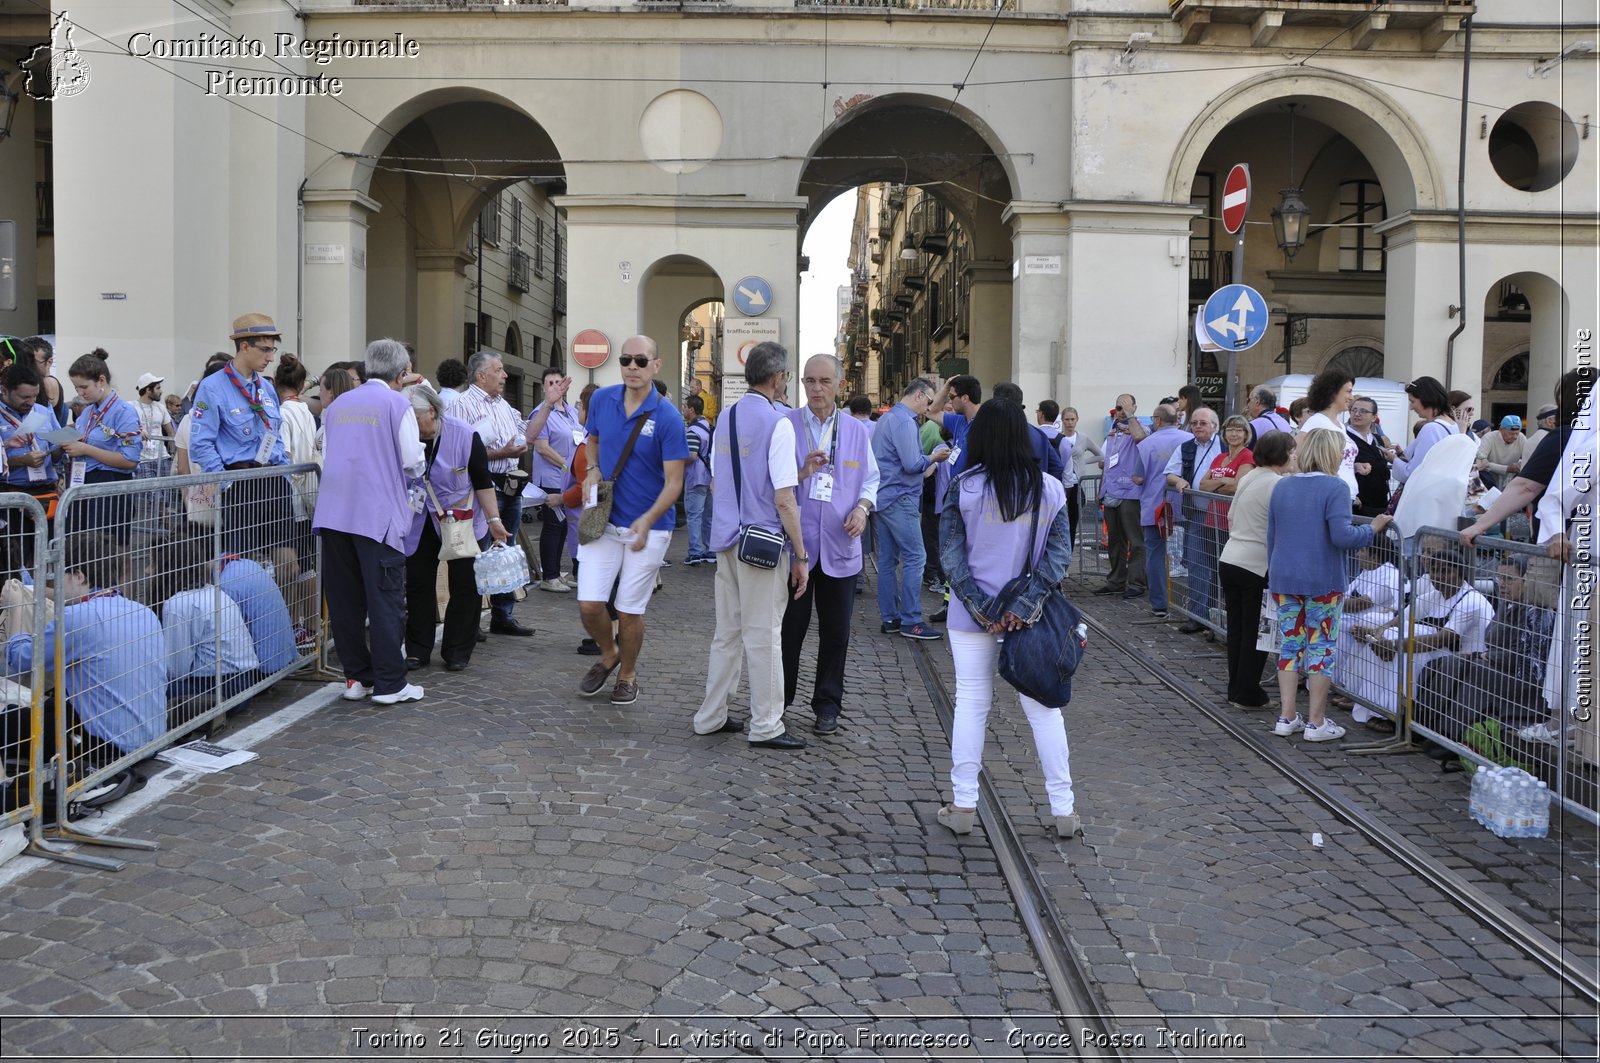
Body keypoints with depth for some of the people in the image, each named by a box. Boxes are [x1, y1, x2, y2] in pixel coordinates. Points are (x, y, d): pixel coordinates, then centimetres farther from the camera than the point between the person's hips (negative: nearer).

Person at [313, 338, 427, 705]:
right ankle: (389, 682, 0)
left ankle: (356, 676, 17)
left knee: (344, 597, 10)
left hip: (334, 512, 6)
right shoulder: (397, 404, -4)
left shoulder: (338, 404, 14)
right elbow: (413, 465, -7)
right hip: (378, 513, -6)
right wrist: (418, 451, 15)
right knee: (385, 598, -1)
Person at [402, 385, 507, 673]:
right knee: (418, 582, 4)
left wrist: (494, 519, -13)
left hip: (462, 520, -2)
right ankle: (418, 651, 15)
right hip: (420, 522, 2)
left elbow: (482, 481, -11)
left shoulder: (464, 435, -18)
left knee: (464, 585, 2)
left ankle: (457, 652, 13)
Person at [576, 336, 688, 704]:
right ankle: (608, 655, 29)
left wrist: (647, 520, -30)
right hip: (603, 520, 3)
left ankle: (627, 674, 31)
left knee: (629, 611, 5)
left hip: (648, 527, -3)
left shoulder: (668, 418, -14)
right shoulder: (601, 400, -1)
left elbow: (674, 483, -14)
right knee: (589, 604, -2)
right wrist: (591, 471, -3)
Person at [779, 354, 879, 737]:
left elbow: (870, 479, 15)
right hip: (794, 543, -2)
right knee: (789, 627, 2)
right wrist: (802, 471, -17)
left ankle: (827, 704, 20)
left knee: (835, 631, 8)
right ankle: (778, 699, 16)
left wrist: (862, 508, -4)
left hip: (840, 547, 2)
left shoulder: (857, 431, 9)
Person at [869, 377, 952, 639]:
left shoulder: (887, 418, 17)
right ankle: (911, 621, -7)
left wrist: (929, 459, 17)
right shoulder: (904, 422, -15)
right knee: (914, 557, -7)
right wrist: (934, 458, -3)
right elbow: (912, 464, -20)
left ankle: (889, 619, 13)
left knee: (888, 559, 10)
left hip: (883, 497, 10)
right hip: (900, 498, -10)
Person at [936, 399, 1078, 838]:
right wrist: (1025, 605, -12)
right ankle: (1063, 809, 13)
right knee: (1042, 706, 8)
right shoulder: (1050, 489, -2)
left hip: (973, 617, -1)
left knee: (971, 703, 8)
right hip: (1027, 616, 1)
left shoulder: (962, 488, -7)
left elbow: (951, 555, -10)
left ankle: (963, 805, 12)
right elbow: (1059, 554, -7)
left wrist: (981, 608, -9)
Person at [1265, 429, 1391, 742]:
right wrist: (1372, 528, -4)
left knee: (1290, 645, 10)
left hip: (1283, 579, 5)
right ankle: (1316, 722, 7)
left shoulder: (1282, 487, 9)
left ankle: (1287, 717, 11)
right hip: (1322, 582, -5)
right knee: (1321, 648, 3)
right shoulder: (1335, 487, -11)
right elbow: (1341, 536, -20)